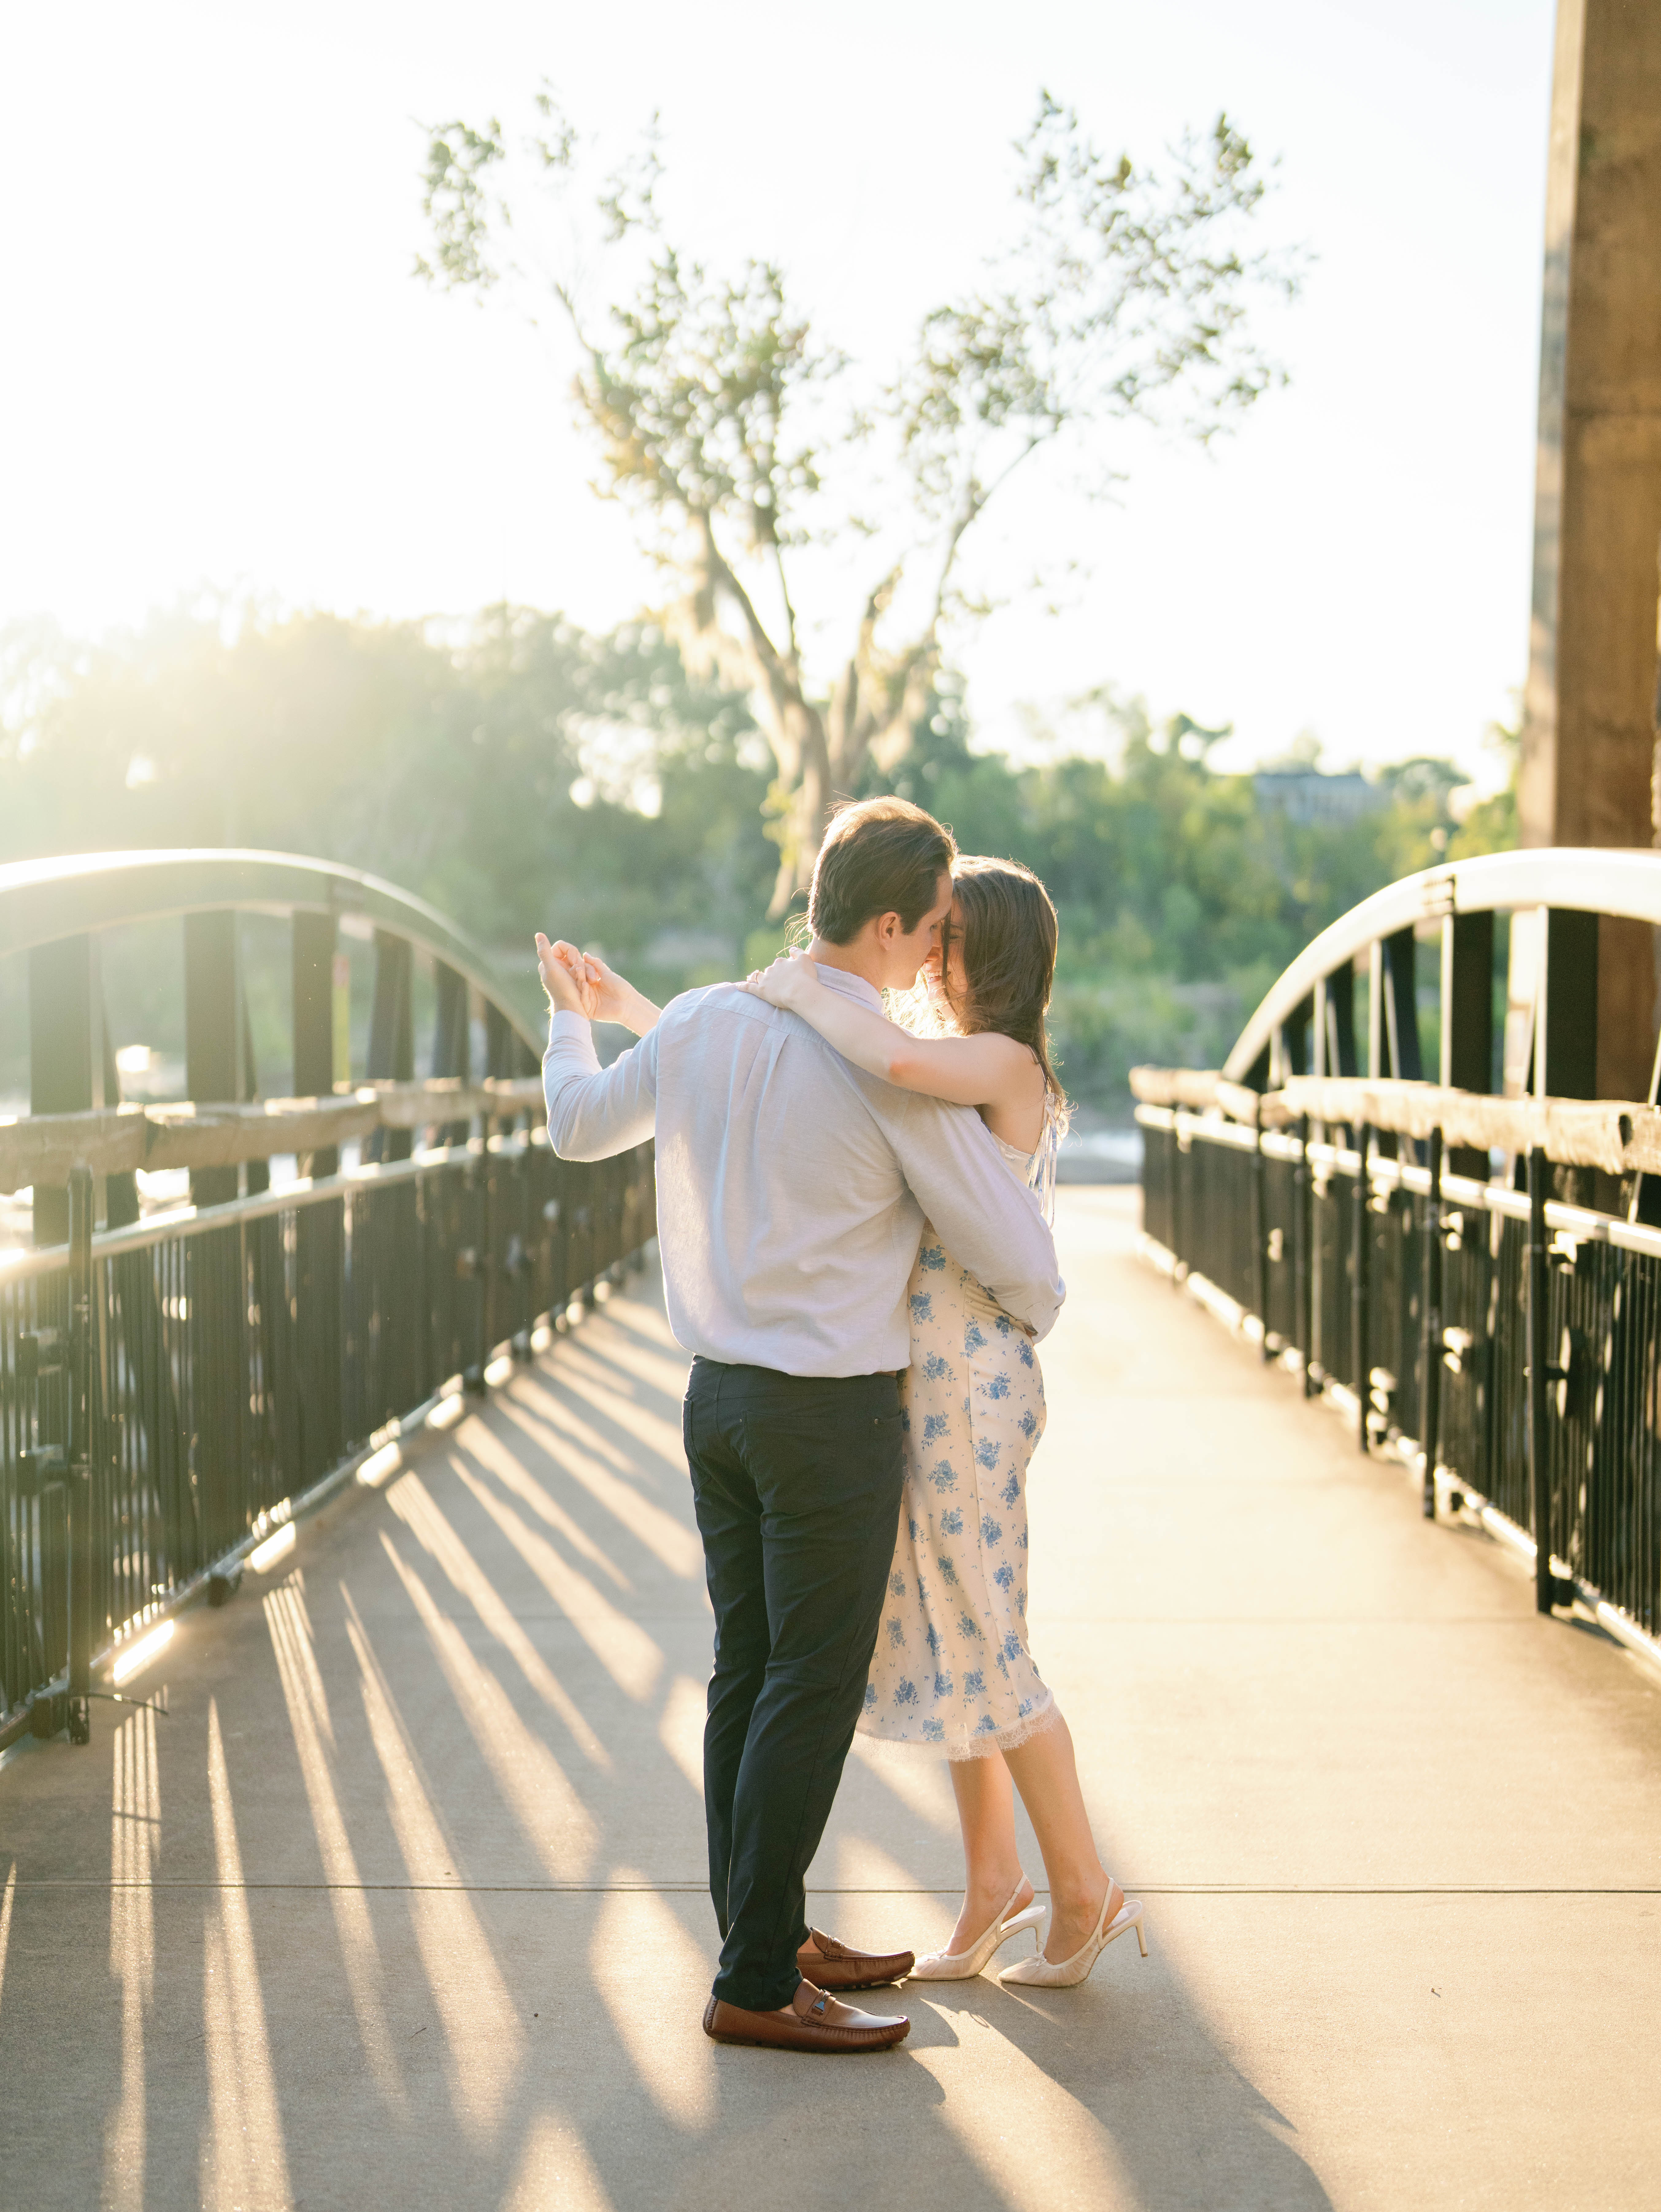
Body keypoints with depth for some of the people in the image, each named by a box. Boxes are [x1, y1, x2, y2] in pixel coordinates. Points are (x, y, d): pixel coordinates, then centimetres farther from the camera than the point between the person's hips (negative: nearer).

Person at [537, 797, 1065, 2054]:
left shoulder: (699, 1020, 2)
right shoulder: (894, 1072, -17)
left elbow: (582, 1126, 21)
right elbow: (1016, 1252, -10)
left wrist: (575, 1018, 41)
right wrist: (1036, 1315, 15)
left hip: (721, 1395, 7)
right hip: (834, 1415, -7)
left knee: (749, 1676, 14)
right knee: (813, 1692, 0)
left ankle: (770, 1937, 27)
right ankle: (757, 1986, 5)